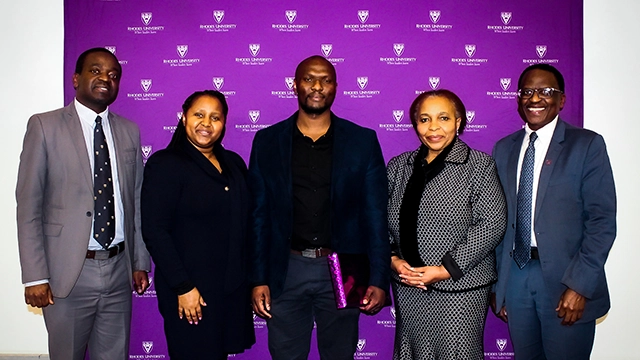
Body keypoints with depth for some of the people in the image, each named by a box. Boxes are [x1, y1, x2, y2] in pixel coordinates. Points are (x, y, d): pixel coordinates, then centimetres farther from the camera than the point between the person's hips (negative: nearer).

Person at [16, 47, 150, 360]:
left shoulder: (129, 131, 8)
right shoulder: (45, 126, -3)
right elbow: (28, 206, -6)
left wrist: (141, 262, 10)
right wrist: (35, 277, -10)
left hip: (119, 270, 4)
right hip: (69, 273, -3)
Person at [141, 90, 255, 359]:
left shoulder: (234, 163, 8)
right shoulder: (164, 164, -10)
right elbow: (155, 232, -15)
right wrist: (182, 287, -17)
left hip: (233, 287, 6)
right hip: (191, 289, -6)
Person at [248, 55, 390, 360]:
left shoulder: (363, 141, 1)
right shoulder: (267, 141, 3)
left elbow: (375, 216, 0)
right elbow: (258, 215, 3)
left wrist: (378, 280, -6)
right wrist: (258, 279, -1)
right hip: (285, 270, 1)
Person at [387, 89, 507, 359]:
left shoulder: (479, 165, -4)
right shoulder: (398, 166, 8)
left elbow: (492, 223, -11)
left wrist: (446, 269, -15)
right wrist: (393, 259, -7)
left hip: (459, 285, -3)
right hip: (407, 286, 4)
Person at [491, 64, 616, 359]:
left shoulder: (587, 145, -3)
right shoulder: (504, 149, 9)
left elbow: (602, 221, -8)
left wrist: (580, 285, -14)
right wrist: (496, 283, 7)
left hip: (565, 278, -3)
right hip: (515, 276, 4)